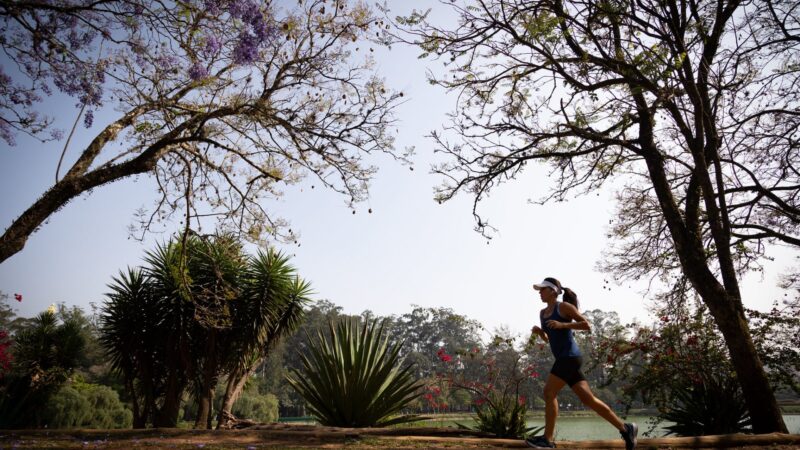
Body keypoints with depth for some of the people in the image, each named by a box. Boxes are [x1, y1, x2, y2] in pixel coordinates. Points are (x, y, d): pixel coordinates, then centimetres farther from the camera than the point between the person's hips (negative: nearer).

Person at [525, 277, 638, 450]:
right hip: (564, 358, 8)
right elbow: (547, 338, 25)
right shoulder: (543, 312, 17)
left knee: (549, 392, -14)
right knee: (587, 399, 7)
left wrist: (562, 325, -16)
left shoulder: (564, 306, -5)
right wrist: (538, 331, 4)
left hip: (570, 356, -8)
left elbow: (586, 325, -6)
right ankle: (625, 428, 15)